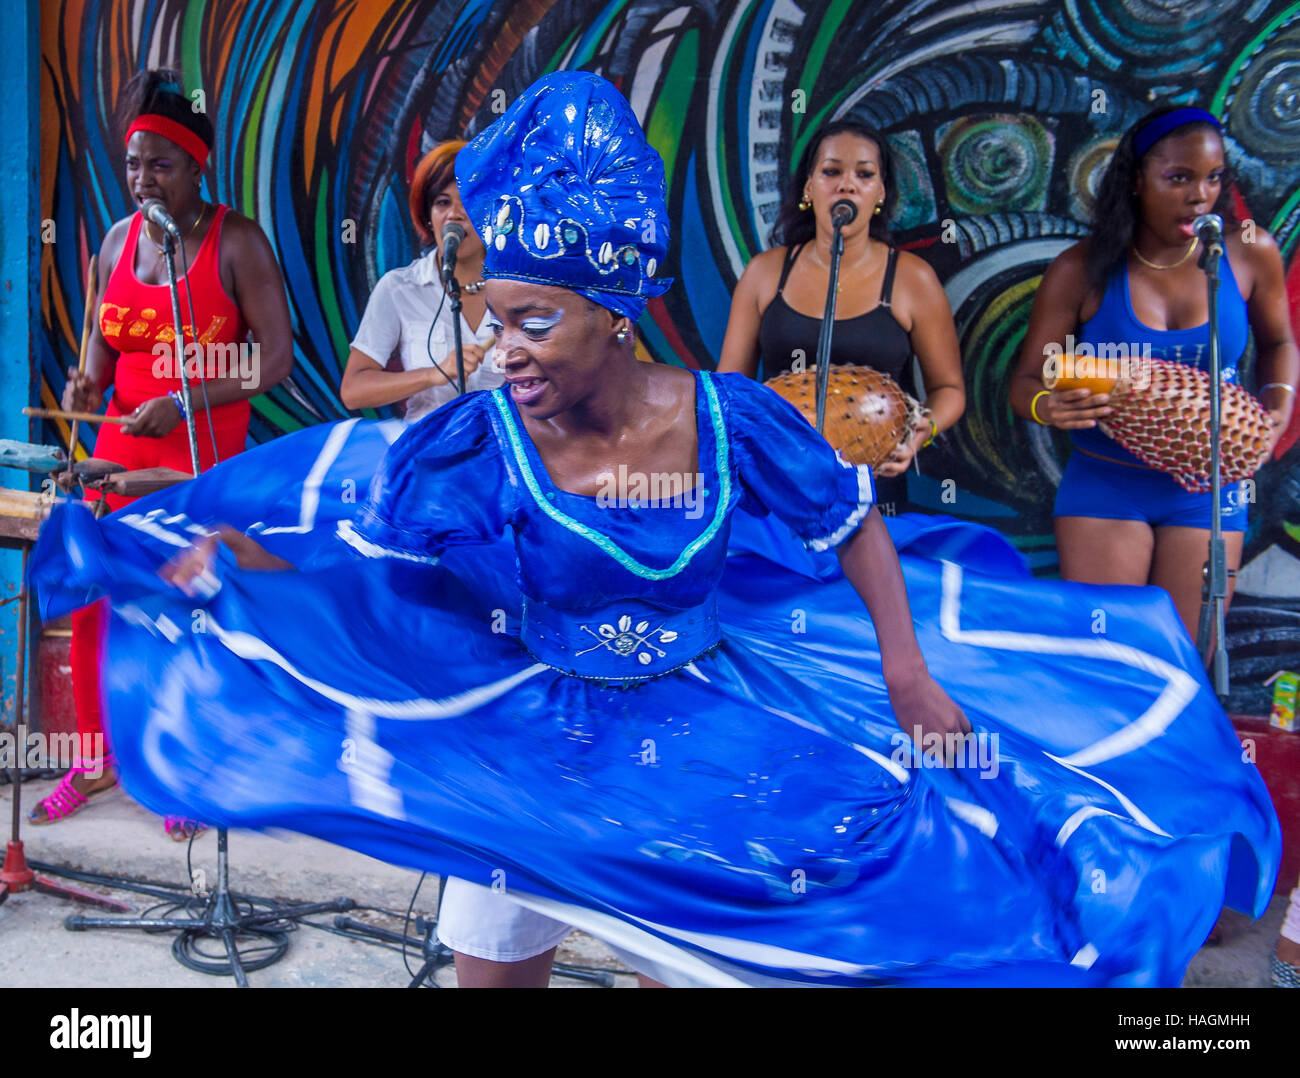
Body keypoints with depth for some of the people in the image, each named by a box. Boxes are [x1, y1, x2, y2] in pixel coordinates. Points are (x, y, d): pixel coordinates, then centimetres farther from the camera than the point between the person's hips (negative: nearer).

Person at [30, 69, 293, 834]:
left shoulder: (237, 241, -7)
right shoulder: (119, 241, 9)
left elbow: (276, 359, -12)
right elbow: (107, 344, 18)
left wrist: (182, 405, -19)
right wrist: (90, 382, -4)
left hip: (204, 451, -5)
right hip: (123, 444, 5)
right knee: (92, 594, 5)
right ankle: (97, 755, 24)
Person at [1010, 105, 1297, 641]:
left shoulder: (1250, 252, -3)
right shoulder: (1082, 270, -9)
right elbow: (1025, 382, -8)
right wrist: (1047, 407, -30)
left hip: (1207, 489, 2)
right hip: (1105, 485, -2)